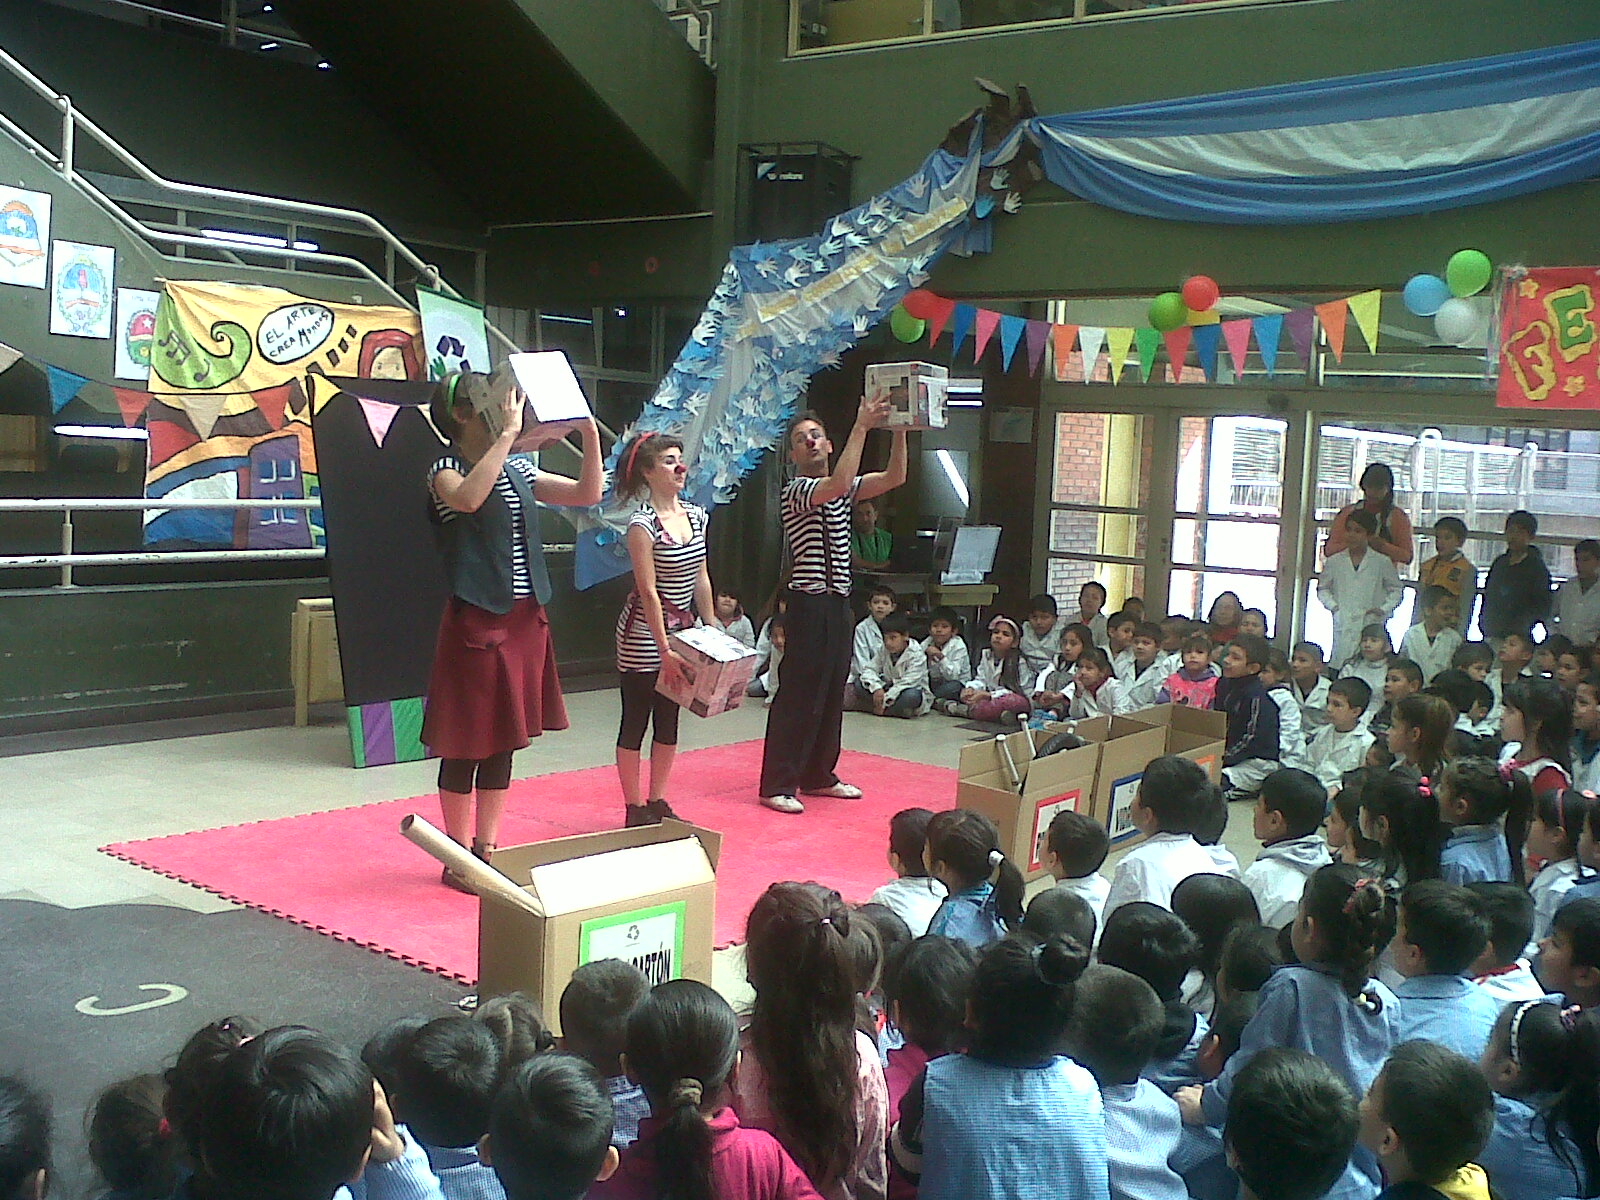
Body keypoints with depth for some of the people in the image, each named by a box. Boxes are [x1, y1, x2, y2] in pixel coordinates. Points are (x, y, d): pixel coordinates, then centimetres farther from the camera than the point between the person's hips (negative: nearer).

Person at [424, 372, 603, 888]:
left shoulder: (518, 469, 12)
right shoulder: (446, 469, -8)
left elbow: (587, 494, 10)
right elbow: (467, 498, -32)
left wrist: (590, 433, -2)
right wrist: (509, 433, -30)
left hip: (525, 618, 7)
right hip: (476, 618, -7)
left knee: (505, 739, 13)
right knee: (467, 742, 2)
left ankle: (487, 849, 25)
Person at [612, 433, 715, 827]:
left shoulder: (695, 515, 5)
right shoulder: (642, 523, -16)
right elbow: (648, 590, -18)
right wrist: (664, 650, -20)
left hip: (682, 628, 7)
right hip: (644, 631, -7)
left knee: (669, 720, 12)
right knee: (636, 721, 2)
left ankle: (658, 802, 23)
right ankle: (635, 809, 10)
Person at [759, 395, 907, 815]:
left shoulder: (842, 491, 15)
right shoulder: (796, 491, -8)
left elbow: (894, 478, 6)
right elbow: (837, 485, -28)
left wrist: (899, 429, -7)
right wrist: (862, 427, -25)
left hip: (839, 604, 8)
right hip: (809, 604, -8)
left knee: (832, 694, 13)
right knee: (796, 694, -6)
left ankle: (818, 776, 23)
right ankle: (778, 785, -1)